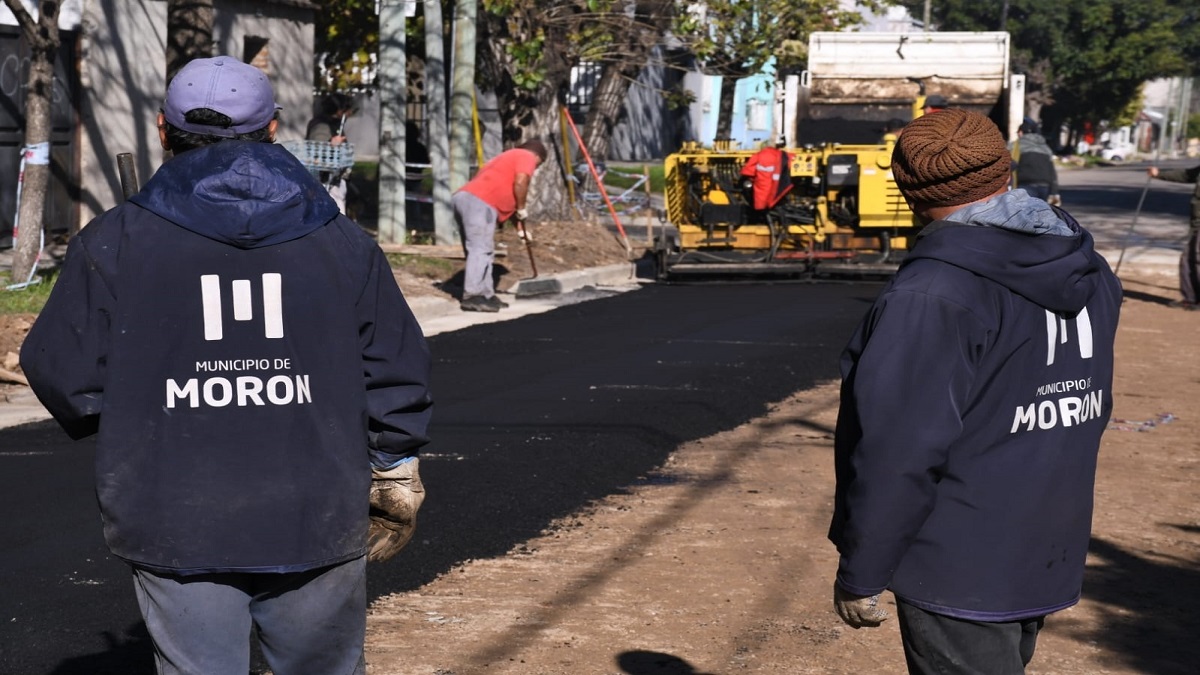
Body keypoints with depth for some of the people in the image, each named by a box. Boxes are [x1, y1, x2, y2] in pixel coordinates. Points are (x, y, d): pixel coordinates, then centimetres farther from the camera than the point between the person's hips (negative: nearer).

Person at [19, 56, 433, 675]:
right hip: (317, 526, 2)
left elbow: (63, 374, -2)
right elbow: (397, 373, 6)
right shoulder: (340, 241, 4)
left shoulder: (113, 241, -2)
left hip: (174, 531, -1)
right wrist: (394, 477, 19)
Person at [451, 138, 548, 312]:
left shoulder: (508, 156, 36)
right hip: (478, 202, -10)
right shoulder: (527, 157, 8)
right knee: (480, 249, -14)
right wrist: (521, 208, 4)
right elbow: (520, 182, -10)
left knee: (481, 250, 13)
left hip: (464, 197, 10)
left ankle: (486, 296, 14)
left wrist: (520, 226, 38)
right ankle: (472, 296, -21)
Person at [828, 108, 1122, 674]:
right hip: (1049, 562, 8)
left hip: (960, 578, -8)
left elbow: (898, 452, -22)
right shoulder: (1086, 271, 4)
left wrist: (859, 572, -14)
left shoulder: (932, 295, -21)